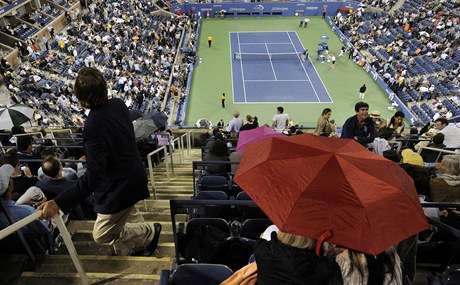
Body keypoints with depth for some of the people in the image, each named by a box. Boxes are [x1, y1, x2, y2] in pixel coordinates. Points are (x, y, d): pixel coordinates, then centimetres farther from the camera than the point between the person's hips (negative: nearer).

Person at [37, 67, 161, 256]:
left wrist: (58, 203, -32)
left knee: (102, 235, 14)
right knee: (128, 213, 33)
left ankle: (150, 233, 27)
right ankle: (143, 240, 50)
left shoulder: (94, 126, -32)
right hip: (134, 172, 8)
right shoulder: (118, 104, -8)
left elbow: (93, 177, -33)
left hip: (119, 185, -8)